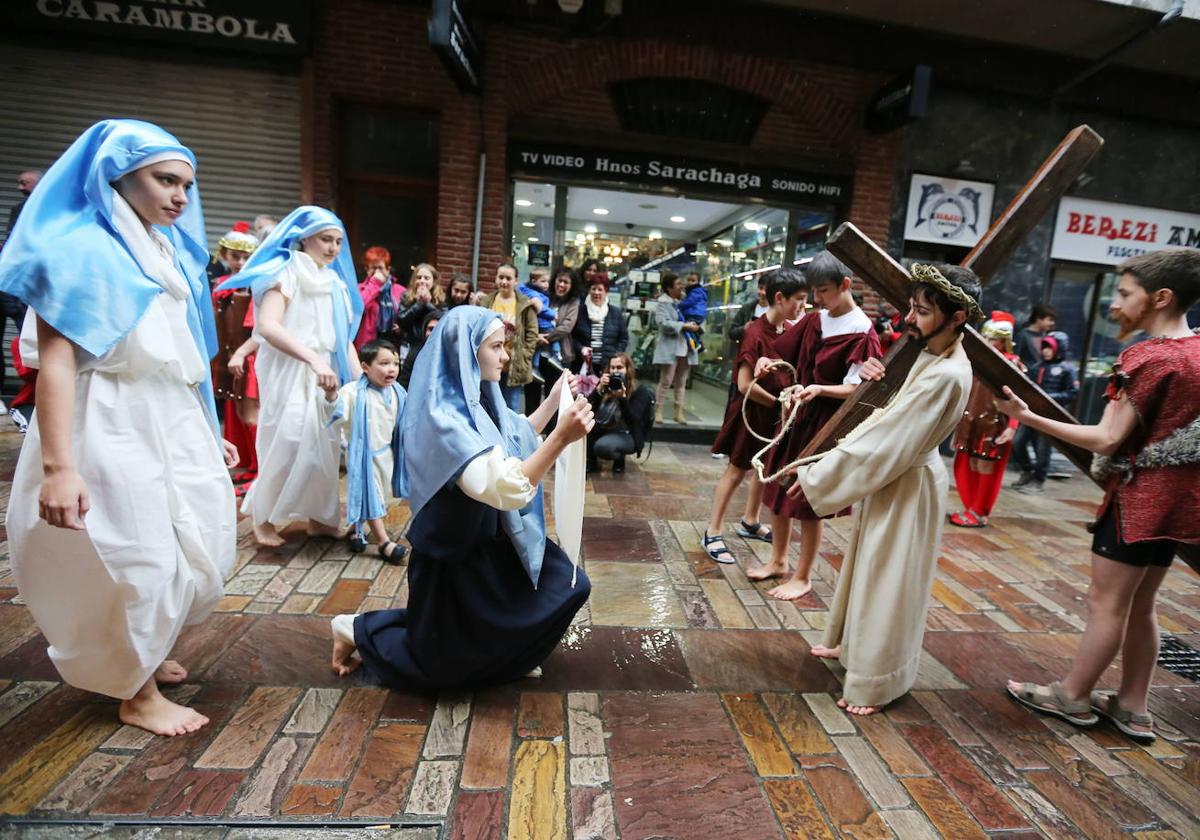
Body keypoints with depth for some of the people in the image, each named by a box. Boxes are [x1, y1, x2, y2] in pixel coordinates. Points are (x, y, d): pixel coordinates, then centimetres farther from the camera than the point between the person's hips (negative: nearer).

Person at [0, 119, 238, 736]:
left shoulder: (173, 252, 13)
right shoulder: (77, 248, -9)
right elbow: (54, 360, -17)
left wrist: (209, 431, 15)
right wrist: (58, 467, -24)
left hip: (175, 420, 8)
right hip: (111, 426, -7)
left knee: (199, 542, 13)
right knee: (137, 557, 1)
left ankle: (141, 652, 37)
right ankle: (137, 693, 23)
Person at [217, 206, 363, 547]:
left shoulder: (335, 282, 12)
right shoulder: (285, 273, -7)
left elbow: (344, 337, 12)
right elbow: (267, 326, -22)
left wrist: (361, 378, 0)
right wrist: (313, 360, -32)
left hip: (326, 376, 7)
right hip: (289, 374, -6)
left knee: (324, 446, 9)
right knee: (285, 446, -2)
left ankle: (319, 516, 21)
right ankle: (264, 519, 16)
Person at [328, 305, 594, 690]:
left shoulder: (473, 399, -2)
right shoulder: (442, 416, -29)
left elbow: (517, 437, 16)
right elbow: (508, 490, -37)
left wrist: (554, 400, 6)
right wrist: (561, 437, -41)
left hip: (488, 544, 8)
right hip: (455, 557, -8)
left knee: (570, 586, 9)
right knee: (448, 664, 13)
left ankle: (506, 653, 30)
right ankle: (359, 630, 31)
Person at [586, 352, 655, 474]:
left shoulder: (640, 391, -13)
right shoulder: (606, 384, -1)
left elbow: (633, 421, -23)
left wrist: (622, 397, -34)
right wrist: (599, 388, -25)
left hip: (627, 435, -5)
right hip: (604, 430, 5)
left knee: (602, 446, -35)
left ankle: (619, 460, 1)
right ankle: (591, 462, -3)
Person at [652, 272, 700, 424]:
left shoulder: (682, 301, 16)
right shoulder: (662, 303, -6)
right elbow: (664, 323, -20)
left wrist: (694, 324, 5)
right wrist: (684, 326, -21)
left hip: (685, 346, 7)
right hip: (670, 347, -7)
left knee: (681, 382, 9)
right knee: (666, 381, -5)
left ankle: (679, 412, 15)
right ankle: (659, 411, 4)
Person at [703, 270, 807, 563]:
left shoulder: (790, 329, 1)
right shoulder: (756, 333, -22)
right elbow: (745, 385, -25)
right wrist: (776, 402, -13)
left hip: (776, 411, 8)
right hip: (753, 411, -7)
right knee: (736, 471, 0)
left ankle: (750, 522, 38)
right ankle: (713, 533, 12)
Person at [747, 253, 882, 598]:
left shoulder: (861, 332, -14)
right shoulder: (814, 321, 6)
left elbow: (858, 389, -15)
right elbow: (791, 358, 13)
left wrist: (820, 390, -31)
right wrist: (770, 362, -8)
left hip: (827, 424, -7)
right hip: (794, 414, 7)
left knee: (810, 503, 3)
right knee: (777, 490, 14)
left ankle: (802, 577, 21)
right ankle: (778, 560, 32)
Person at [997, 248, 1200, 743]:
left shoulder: (1148, 358, -19)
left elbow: (1107, 440, -22)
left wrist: (1026, 416, -23)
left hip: (1140, 495, -9)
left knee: (1106, 602, 4)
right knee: (1140, 605, 17)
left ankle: (1072, 696, 18)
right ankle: (1132, 706, 27)